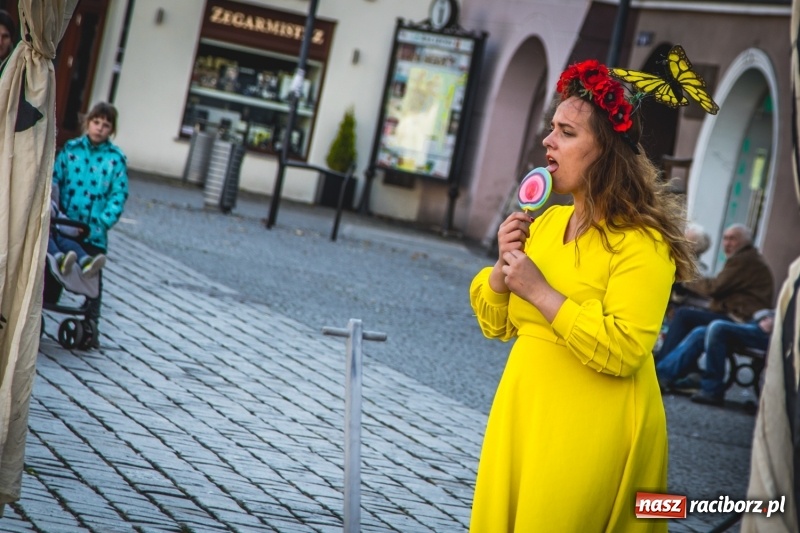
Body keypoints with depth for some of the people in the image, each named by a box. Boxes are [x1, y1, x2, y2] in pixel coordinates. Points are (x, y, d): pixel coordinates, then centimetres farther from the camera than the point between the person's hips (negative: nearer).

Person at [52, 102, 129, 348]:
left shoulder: (116, 158, -1)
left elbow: (119, 194, -2)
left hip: (94, 230, -1)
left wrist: (105, 221, -13)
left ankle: (91, 324, 13)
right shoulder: (71, 149, 4)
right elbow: (54, 178, 5)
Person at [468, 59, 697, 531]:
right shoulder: (548, 222, 8)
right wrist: (503, 266, -6)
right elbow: (496, 325, 13)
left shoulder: (641, 244, -15)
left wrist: (541, 291, -23)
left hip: (591, 430, -8)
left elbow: (621, 353, -24)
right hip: (523, 412, 8)